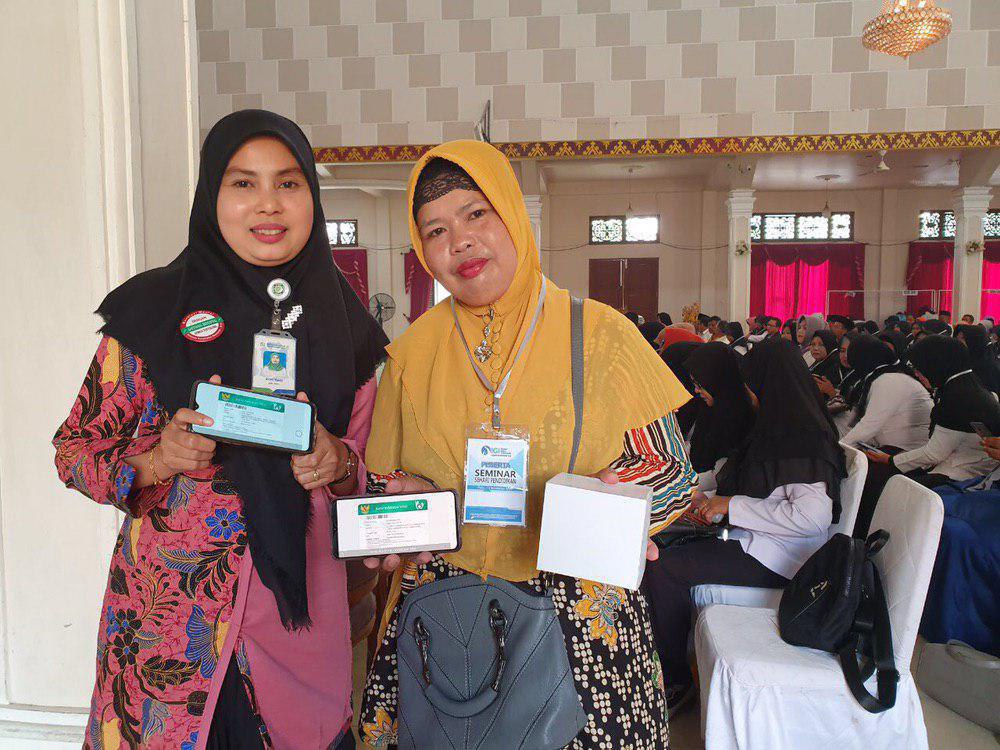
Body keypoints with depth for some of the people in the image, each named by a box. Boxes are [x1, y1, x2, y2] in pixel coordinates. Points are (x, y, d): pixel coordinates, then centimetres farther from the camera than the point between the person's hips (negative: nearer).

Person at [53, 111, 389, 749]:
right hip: (169, 622, -1)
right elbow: (74, 449, 2)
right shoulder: (153, 310, -5)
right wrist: (155, 462, -18)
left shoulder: (346, 330, 2)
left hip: (302, 621, 2)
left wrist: (338, 464, -13)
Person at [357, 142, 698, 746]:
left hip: (581, 615, -1)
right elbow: (385, 476, 12)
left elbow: (674, 471, -2)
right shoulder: (412, 354, 3)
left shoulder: (599, 334, -5)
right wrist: (403, 494, -9)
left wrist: (615, 493, -21)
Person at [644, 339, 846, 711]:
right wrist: (714, 501, 4)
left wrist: (732, 506, -20)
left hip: (776, 558, -9)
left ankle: (674, 677, -1)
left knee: (661, 567, -18)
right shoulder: (782, 426, 11)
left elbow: (813, 516, -28)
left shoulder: (802, 437, -18)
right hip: (756, 540, 9)